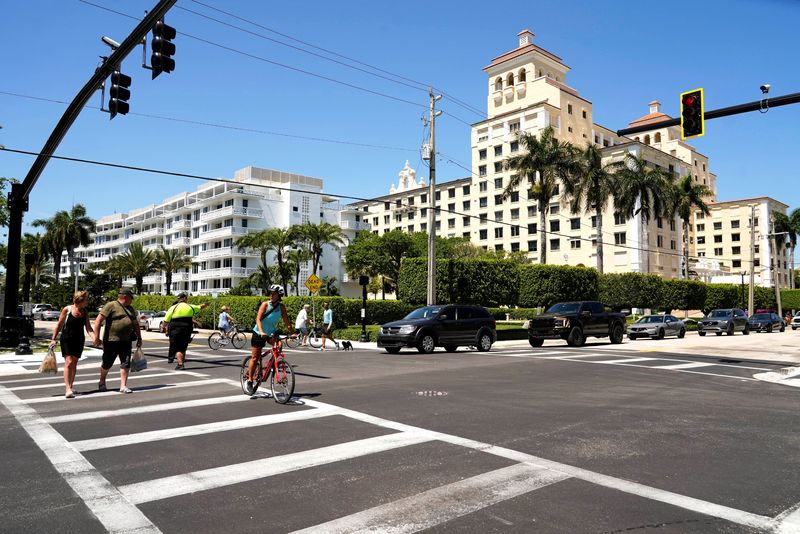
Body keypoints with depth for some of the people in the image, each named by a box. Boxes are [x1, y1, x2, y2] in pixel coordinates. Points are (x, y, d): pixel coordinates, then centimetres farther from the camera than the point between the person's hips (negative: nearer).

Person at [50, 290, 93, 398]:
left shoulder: (85, 312, 0)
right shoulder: (67, 309, -10)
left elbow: (88, 327, -3)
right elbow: (59, 325, -3)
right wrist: (53, 339, -4)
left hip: (79, 340, 4)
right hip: (66, 339, -4)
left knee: (74, 363, 10)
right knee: (68, 362, -12)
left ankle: (70, 387, 21)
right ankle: (68, 389, -13)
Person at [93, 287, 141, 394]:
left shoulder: (130, 309, 16)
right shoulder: (111, 306, -7)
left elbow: (135, 324, 25)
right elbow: (98, 321, -12)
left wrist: (139, 338, 21)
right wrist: (96, 337, -16)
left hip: (126, 341, 5)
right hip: (111, 340, -5)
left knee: (126, 363, -1)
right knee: (107, 364, 9)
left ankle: (123, 386, 4)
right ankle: (102, 382, 32)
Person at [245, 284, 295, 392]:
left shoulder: (281, 307, -8)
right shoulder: (265, 304, -18)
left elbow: (286, 321, -6)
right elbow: (258, 319, -25)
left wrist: (292, 333, -17)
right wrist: (261, 332, -40)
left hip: (271, 332, 3)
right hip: (259, 333, -3)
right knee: (255, 357, 1)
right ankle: (250, 380, 14)